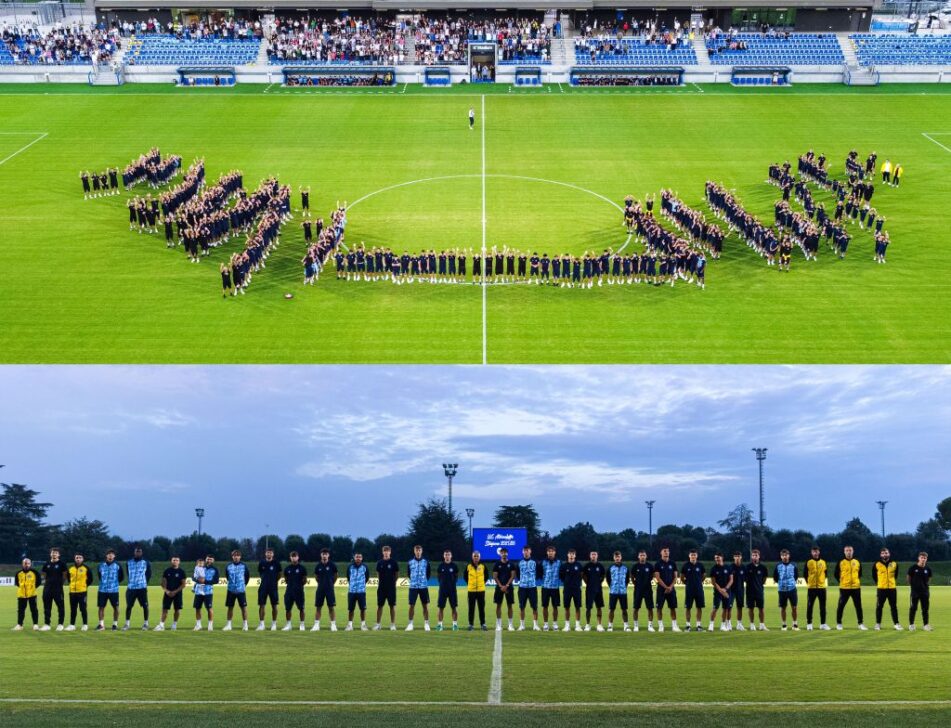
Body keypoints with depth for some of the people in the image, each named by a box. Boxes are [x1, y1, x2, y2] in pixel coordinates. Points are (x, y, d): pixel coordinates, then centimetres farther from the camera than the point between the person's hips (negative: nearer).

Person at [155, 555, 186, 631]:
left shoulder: (181, 572, -1)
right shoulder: (167, 571, 5)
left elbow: (183, 584, -3)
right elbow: (163, 583, 6)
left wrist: (175, 592, -13)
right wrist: (166, 591, -11)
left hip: (177, 593, -1)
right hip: (168, 593, 1)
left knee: (177, 609, 2)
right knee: (165, 609, -3)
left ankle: (174, 625, 15)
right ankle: (161, 625, -4)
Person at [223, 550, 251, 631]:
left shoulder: (244, 566, -4)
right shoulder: (228, 566, 1)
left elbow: (248, 576, 8)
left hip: (241, 590, -2)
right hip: (231, 590, 2)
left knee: (244, 607, -2)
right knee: (230, 607, 7)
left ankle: (245, 624, 6)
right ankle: (228, 624, 14)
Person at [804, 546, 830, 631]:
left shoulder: (823, 562, 6)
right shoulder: (808, 562, -2)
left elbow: (825, 572, 16)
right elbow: (805, 573, 5)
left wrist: (824, 581, 11)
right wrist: (808, 582, 5)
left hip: (822, 587, 2)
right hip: (811, 588, -2)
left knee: (822, 606, 5)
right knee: (809, 606, 0)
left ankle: (823, 624, 12)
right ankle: (809, 624, 5)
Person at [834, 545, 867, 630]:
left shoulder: (857, 562, 7)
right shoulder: (840, 562, -2)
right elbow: (836, 574, 4)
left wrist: (857, 581, 9)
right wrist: (841, 581, 0)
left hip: (856, 587, 2)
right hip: (844, 588, -2)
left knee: (858, 606, 5)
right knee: (841, 605, 1)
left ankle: (861, 623, 12)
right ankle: (838, 623, 10)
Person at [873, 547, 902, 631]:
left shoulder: (894, 564, 3)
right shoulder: (877, 564, -2)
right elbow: (874, 575, 11)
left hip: (892, 588, 1)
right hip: (881, 589, -1)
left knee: (894, 607, 5)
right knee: (879, 606, 2)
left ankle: (896, 624, 11)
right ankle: (878, 624, 9)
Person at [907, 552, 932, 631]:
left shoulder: (928, 569, 1)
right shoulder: (913, 567, -7)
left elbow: (929, 579, 16)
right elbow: (909, 577, 4)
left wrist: (926, 586, 7)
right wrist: (912, 585, 6)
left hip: (925, 591, 3)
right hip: (915, 591, -3)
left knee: (925, 608, 6)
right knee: (913, 608, 1)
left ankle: (926, 625, 13)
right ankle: (911, 624, 11)